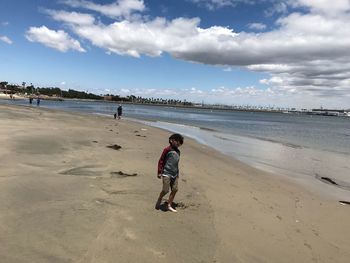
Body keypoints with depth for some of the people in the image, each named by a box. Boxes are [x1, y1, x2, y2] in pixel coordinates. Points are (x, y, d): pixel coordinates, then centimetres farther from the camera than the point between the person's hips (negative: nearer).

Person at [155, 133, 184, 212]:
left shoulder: (178, 151, 12)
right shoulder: (167, 149, -7)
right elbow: (161, 161, -6)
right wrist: (159, 172, -9)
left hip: (175, 174, 7)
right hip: (166, 173, -6)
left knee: (175, 190, 3)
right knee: (165, 190, -8)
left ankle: (169, 206, 16)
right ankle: (159, 200, 21)